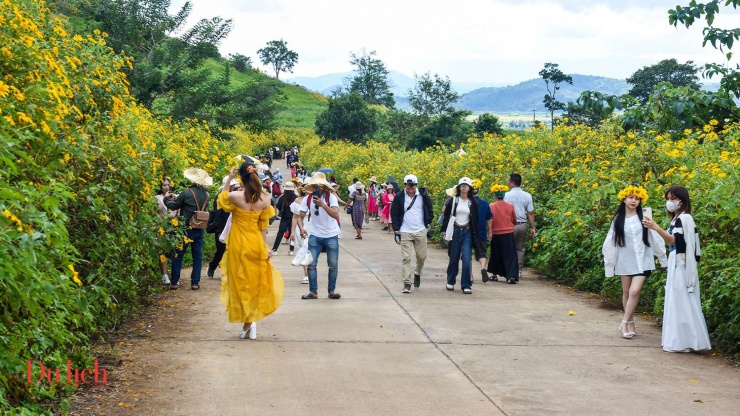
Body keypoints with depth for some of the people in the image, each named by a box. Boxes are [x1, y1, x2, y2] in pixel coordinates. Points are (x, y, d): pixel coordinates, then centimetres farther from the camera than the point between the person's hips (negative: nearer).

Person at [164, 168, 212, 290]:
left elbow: (173, 206, -4)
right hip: (200, 229, 4)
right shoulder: (206, 194, 2)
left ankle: (174, 282, 8)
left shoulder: (187, 193, -14)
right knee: (197, 256, 9)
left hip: (187, 228, -4)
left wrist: (167, 199, 19)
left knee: (178, 255, 5)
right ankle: (195, 282, 9)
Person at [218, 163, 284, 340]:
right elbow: (264, 226, 1)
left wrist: (228, 179, 4)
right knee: (255, 282, 14)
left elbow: (222, 199, 6)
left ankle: (248, 322, 6)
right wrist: (266, 246, 9)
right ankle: (252, 320, 16)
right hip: (256, 244, 3)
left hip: (238, 244, -3)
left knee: (241, 283, 7)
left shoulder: (235, 196, -17)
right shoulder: (265, 199, -7)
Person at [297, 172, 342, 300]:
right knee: (311, 264, -3)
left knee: (333, 265, 3)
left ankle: (331, 291, 15)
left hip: (331, 236, -2)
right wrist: (301, 228, -22)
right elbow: (300, 217, -1)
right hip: (315, 236, 2)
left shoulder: (331, 197, -13)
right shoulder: (307, 199, -4)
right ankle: (313, 292, 5)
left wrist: (322, 204, -41)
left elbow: (336, 214, -27)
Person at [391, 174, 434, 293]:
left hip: (420, 231, 1)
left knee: (421, 256, 8)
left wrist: (428, 223, 5)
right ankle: (406, 283, 0)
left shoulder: (423, 195, -2)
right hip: (405, 232, -1)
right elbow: (394, 214, 2)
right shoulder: (399, 197, -5)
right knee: (406, 258, -4)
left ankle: (417, 273, 37)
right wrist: (396, 231, -2)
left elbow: (430, 210, 11)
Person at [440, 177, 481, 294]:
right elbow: (446, 216, 4)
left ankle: (466, 286, -6)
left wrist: (475, 235, 7)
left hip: (467, 232, 0)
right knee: (454, 258, 8)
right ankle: (450, 282, 28)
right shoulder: (453, 201, 2)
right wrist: (445, 232, -1)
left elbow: (475, 220, 10)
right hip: (455, 231, 0)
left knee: (467, 259, -10)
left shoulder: (473, 203, 6)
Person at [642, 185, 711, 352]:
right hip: (676, 265, 10)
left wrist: (656, 227, -26)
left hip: (682, 266, -10)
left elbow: (674, 240, -19)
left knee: (682, 302, -8)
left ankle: (683, 342, -6)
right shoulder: (677, 219, 16)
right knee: (676, 302, 11)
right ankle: (677, 340, 15)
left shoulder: (685, 218, -12)